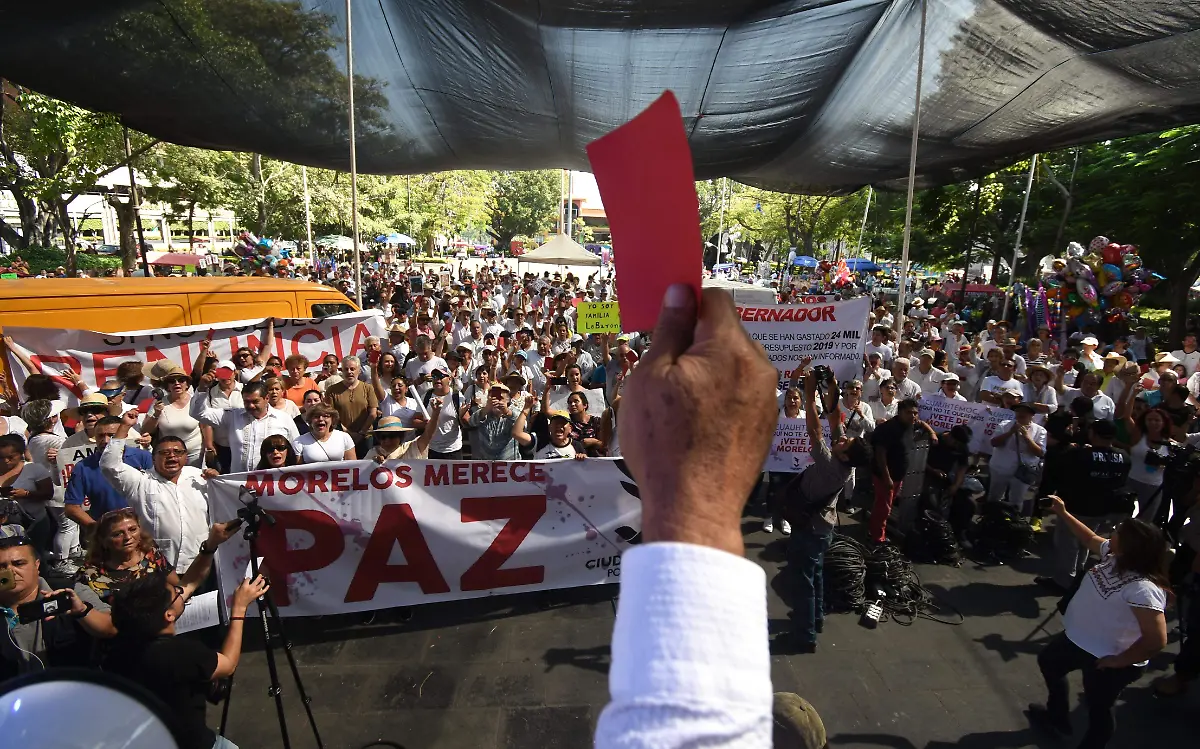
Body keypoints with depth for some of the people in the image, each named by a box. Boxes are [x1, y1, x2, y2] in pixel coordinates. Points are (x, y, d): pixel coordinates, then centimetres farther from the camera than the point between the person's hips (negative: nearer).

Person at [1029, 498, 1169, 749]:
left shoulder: (1143, 589, -36)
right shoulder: (1114, 556, -11)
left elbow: (1156, 640, -37)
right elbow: (1091, 539, 11)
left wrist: (1121, 661, -24)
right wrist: (1063, 513, 9)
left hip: (1106, 661, -10)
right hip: (1078, 639, 10)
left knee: (1098, 709, 14)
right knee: (1048, 662, 31)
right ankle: (1057, 719, 53)